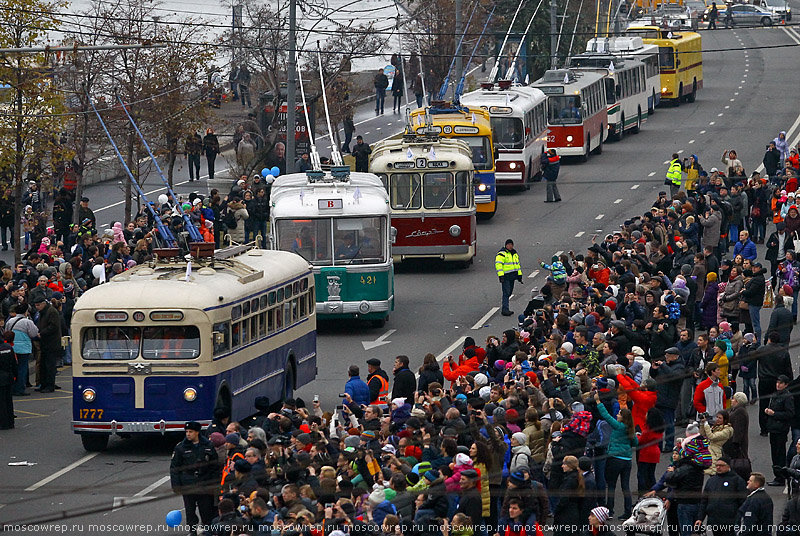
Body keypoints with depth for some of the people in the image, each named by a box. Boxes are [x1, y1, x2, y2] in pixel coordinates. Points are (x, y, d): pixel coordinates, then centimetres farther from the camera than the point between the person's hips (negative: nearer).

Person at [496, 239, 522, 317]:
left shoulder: (514, 253, 18)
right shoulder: (502, 254, -8)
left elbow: (517, 264, 27)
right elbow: (498, 264, -15)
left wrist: (519, 275, 25)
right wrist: (501, 275, -23)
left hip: (512, 276, 8)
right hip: (506, 276, -8)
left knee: (509, 292, 11)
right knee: (506, 292, -12)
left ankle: (505, 309, 20)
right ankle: (505, 310, -14)